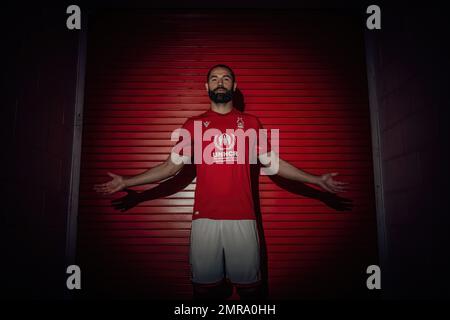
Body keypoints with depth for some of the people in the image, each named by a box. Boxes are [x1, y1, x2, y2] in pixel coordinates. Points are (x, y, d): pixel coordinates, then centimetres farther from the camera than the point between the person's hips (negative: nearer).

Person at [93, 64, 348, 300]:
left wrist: (318, 180, 6)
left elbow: (274, 162, 10)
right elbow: (172, 165, 9)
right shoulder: (194, 125, 10)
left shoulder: (251, 123, 9)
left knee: (249, 285, 5)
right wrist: (126, 182, 5)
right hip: (204, 218, 1)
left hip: (242, 218, 0)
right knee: (205, 285, 8)